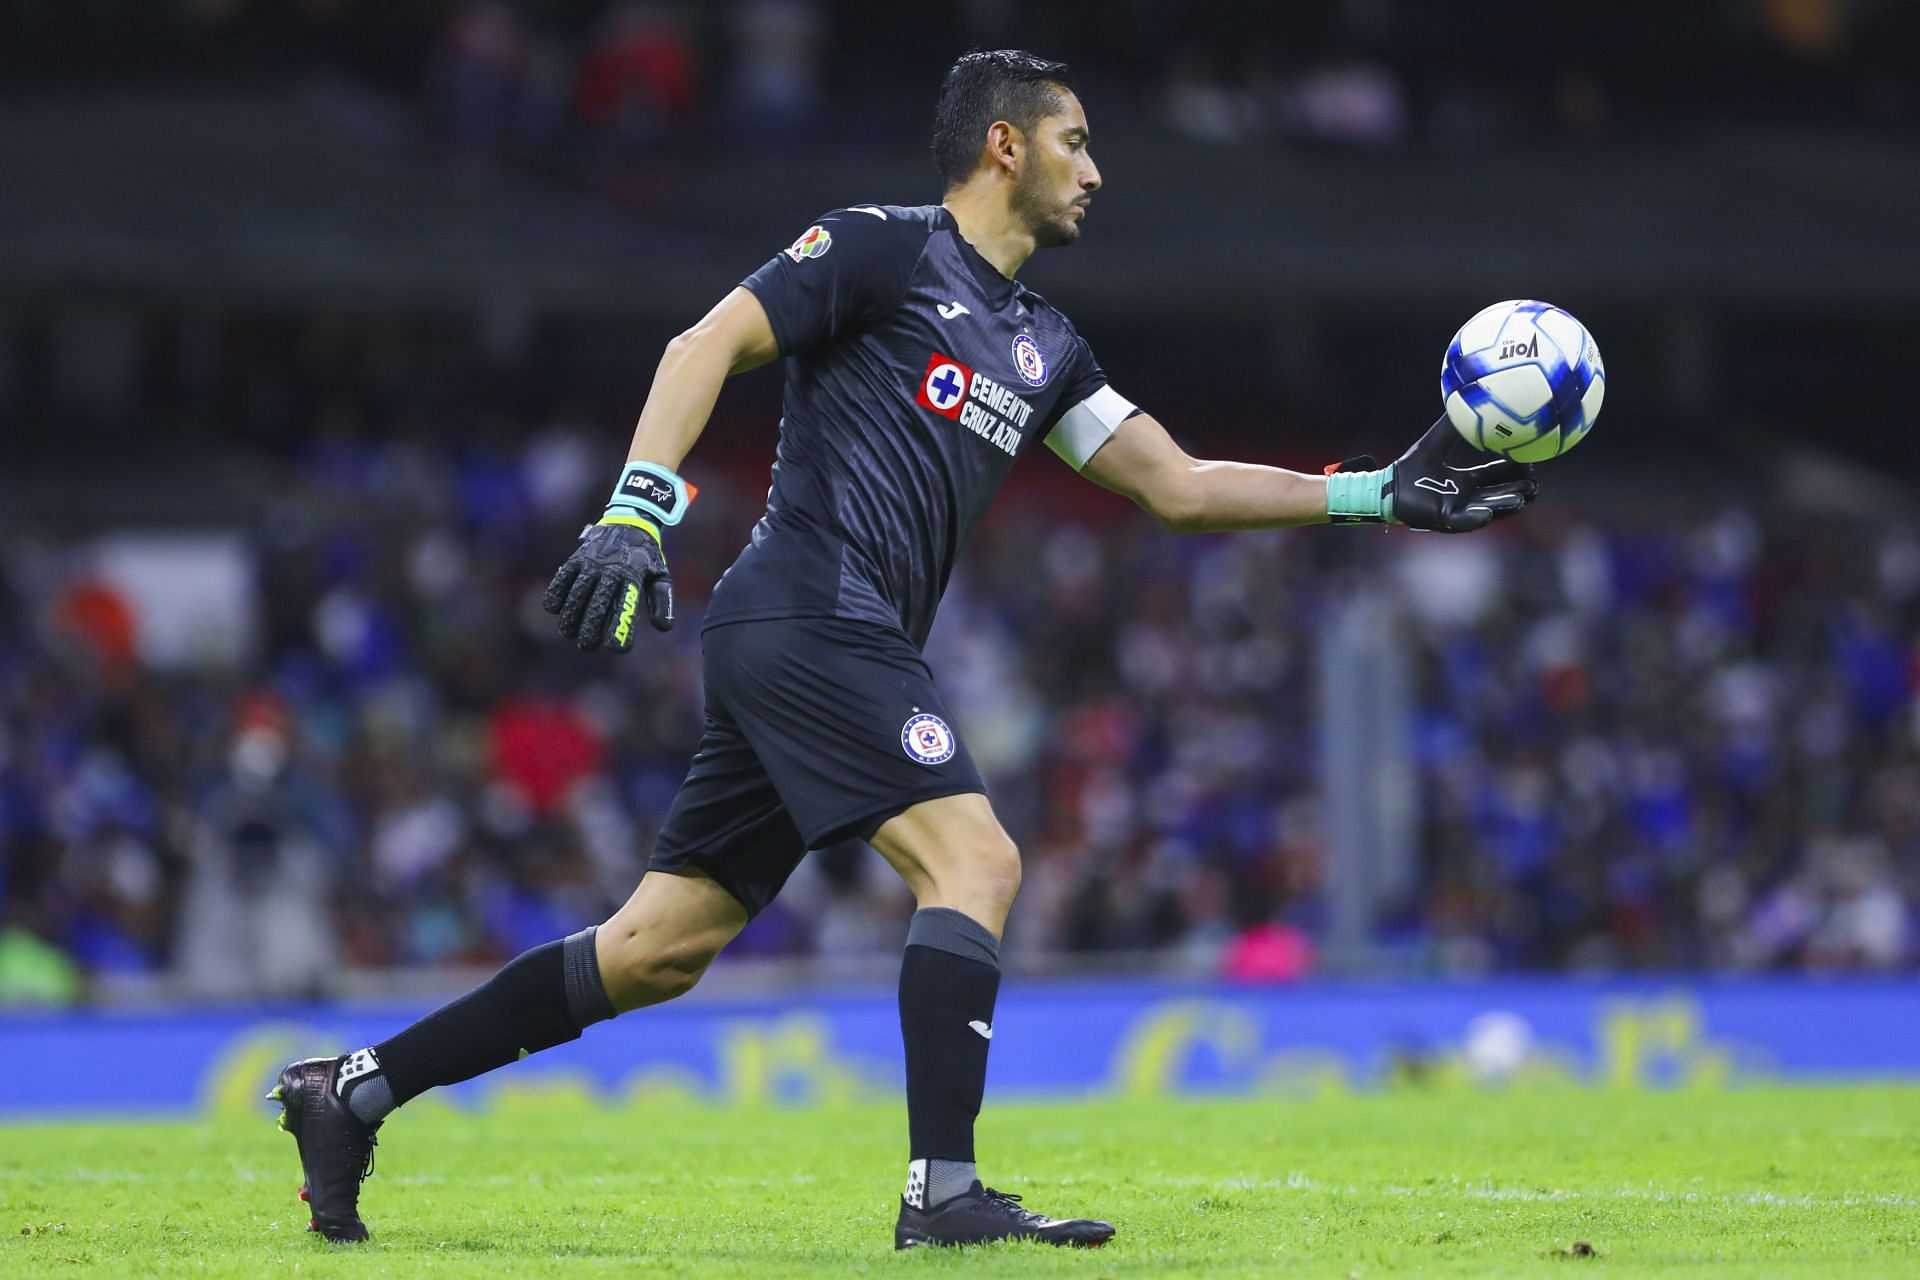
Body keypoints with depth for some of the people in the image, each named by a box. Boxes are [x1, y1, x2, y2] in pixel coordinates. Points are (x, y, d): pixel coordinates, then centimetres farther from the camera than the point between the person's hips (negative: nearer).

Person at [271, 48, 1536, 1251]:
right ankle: (944, 1190, -21)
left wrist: (1385, 496, 14)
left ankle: (354, 1090, 11)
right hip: (810, 616, -9)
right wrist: (638, 511, -19)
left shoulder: (1041, 344, 23)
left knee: (659, 950, 6)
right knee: (976, 859, -17)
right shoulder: (886, 247, 0)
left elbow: (1179, 485, 21)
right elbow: (707, 346, -6)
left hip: (849, 653, 9)